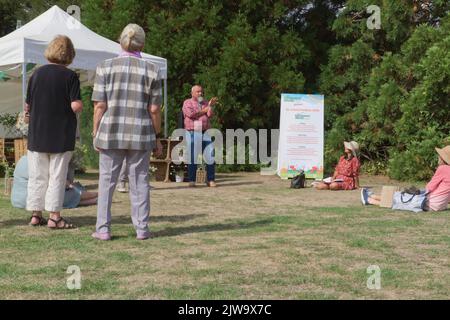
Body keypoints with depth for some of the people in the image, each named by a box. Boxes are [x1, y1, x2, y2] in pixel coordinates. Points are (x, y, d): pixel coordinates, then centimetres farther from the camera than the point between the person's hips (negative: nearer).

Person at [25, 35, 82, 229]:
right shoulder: (69, 76, -10)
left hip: (37, 134, 3)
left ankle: (36, 214, 15)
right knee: (57, 176, 3)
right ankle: (54, 216, 5)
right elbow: (76, 105, -17)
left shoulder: (37, 73, 2)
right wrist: (79, 107, 5)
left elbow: (27, 106, 5)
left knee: (37, 176, 11)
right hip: (61, 135, -3)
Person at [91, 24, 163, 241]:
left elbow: (99, 105, -5)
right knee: (139, 182, 9)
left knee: (107, 180, 8)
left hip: (111, 134, 0)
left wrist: (95, 134, 3)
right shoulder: (151, 70, 0)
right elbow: (154, 109, -2)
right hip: (140, 135, 0)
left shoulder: (106, 67, -1)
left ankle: (103, 229, 8)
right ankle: (142, 229, 11)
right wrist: (157, 137, 6)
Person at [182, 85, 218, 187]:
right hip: (192, 133, -4)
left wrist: (210, 106, -14)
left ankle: (210, 180, 0)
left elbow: (210, 115, 3)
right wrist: (203, 111, 0)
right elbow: (191, 115, -11)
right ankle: (192, 181, 5)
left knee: (210, 156, -5)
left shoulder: (205, 103, 18)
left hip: (205, 133, 4)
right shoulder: (187, 103, 5)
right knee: (192, 157, -2)